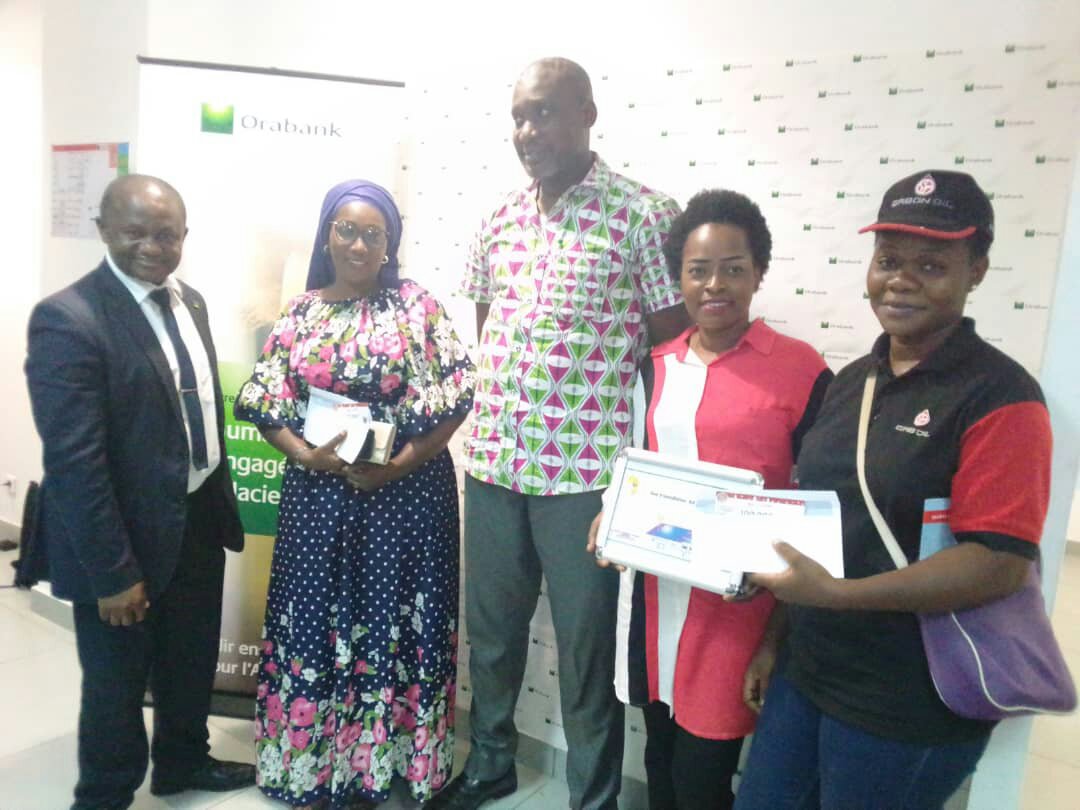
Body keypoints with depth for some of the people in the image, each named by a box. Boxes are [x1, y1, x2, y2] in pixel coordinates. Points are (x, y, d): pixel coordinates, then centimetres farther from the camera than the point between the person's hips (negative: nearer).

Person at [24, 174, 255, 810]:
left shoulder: (190, 301, 4)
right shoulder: (67, 318, -20)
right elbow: (74, 463, -22)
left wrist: (222, 501, 12)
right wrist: (112, 573, -20)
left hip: (199, 520, 7)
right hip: (129, 536, -7)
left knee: (194, 660, 24)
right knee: (117, 681, 15)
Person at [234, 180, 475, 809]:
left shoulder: (416, 305, -2)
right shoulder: (301, 313, 6)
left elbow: (454, 398, -7)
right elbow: (266, 405, 4)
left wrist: (401, 463, -15)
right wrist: (309, 456, -12)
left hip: (406, 493, -2)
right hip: (318, 493, 3)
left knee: (392, 625, 6)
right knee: (313, 621, 10)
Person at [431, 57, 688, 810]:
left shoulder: (644, 213, -7)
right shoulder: (499, 220, 10)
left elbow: (676, 329, -6)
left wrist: (590, 369, -8)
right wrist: (501, 388, 7)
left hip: (586, 467, -5)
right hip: (493, 459, 6)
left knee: (587, 645, 9)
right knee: (490, 627, 20)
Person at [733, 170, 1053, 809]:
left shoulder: (1000, 397, -14)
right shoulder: (852, 380, 8)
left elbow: (1001, 563, -22)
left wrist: (835, 593, -26)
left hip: (912, 709, -6)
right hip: (807, 673, 7)